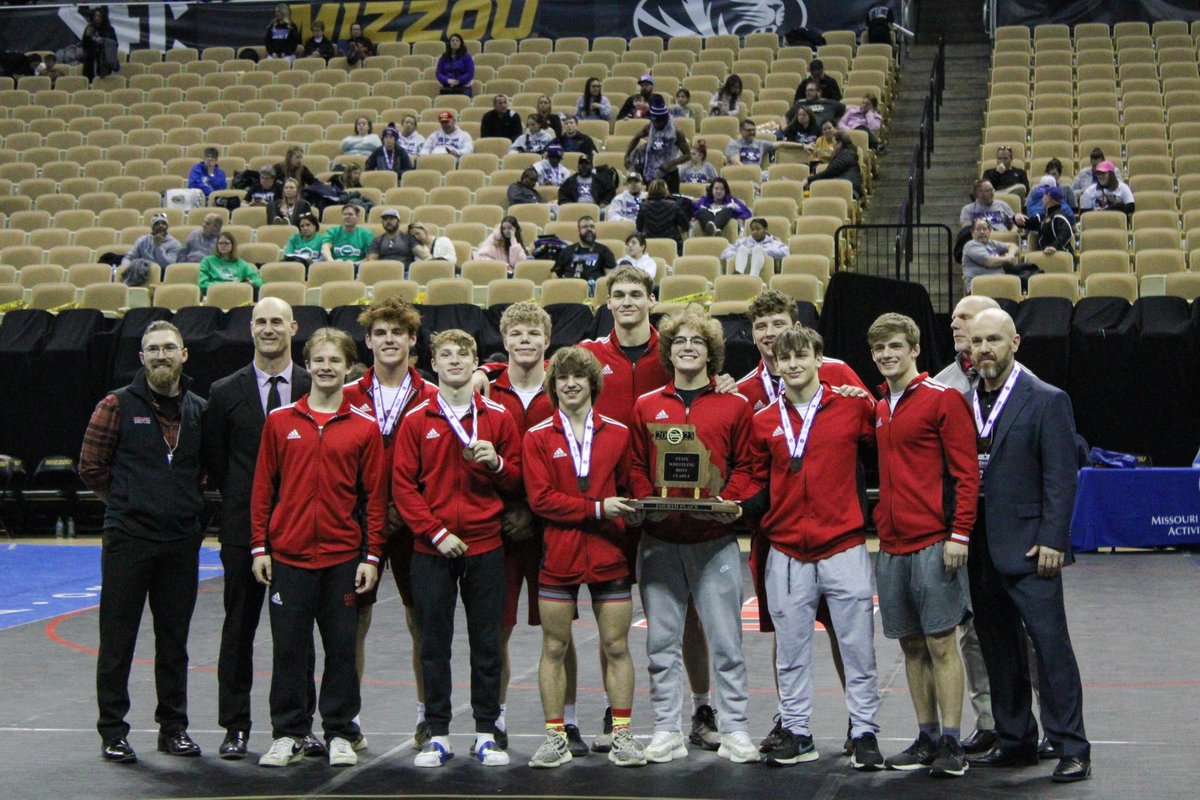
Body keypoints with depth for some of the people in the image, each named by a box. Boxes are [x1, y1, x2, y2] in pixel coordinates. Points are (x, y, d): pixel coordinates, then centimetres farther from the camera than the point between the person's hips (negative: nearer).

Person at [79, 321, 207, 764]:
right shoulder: (117, 406, -1)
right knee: (118, 636, 0)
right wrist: (128, 502, 5)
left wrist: (187, 504, 9)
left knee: (174, 638, 9)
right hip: (128, 539, -3)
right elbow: (91, 467, 1)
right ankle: (113, 732, 7)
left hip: (182, 540, 3)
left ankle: (173, 727, 19)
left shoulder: (199, 410, 10)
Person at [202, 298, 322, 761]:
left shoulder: (316, 389, 2)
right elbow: (215, 462, 8)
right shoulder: (225, 393, 4)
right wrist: (242, 498, 2)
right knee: (239, 627, 5)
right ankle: (235, 727, 12)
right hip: (243, 526, 0)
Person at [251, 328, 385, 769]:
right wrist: (259, 547, 2)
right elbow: (263, 487, 6)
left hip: (343, 558, 0)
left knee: (342, 648, 5)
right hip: (288, 554, 0)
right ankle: (287, 735, 14)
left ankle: (340, 735, 15)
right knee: (288, 648, 5)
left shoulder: (365, 427, 3)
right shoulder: (280, 421, 4)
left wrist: (372, 555, -2)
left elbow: (375, 495, 3)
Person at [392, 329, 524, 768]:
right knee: (434, 643, 3)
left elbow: (517, 481, 9)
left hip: (485, 546, 1)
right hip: (431, 550, 0)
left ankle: (486, 732, 12)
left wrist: (496, 463, -12)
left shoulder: (498, 417, 6)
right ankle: (438, 734, 10)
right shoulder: (416, 420, 3)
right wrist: (436, 532, -9)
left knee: (486, 641, 4)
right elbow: (403, 485, -1)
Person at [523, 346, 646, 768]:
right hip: (558, 555, -1)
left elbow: (628, 490, 15)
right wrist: (598, 508, -15)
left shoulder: (618, 434, 7)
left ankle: (622, 734, 10)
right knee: (554, 647, 3)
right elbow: (540, 498, -8)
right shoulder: (538, 438, 1)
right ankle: (555, 737, 11)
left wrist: (624, 518, -4)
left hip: (609, 555, 1)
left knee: (616, 645, 2)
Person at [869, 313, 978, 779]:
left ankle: (951, 743, -1)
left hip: (934, 543, -6)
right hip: (891, 546, 7)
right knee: (912, 645, 10)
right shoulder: (877, 408, 14)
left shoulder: (943, 399, -5)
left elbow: (966, 472, -9)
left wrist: (959, 534, -14)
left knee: (940, 641, -5)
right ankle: (927, 739, 17)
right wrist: (876, 529, 11)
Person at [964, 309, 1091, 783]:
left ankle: (1071, 748, -3)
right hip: (980, 548, 6)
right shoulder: (963, 402, 12)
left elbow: (1062, 477, -8)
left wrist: (1052, 541, -15)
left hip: (1028, 546, -6)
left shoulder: (1047, 401, -4)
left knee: (1050, 645, -8)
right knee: (998, 650, 12)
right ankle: (1015, 740, 22)